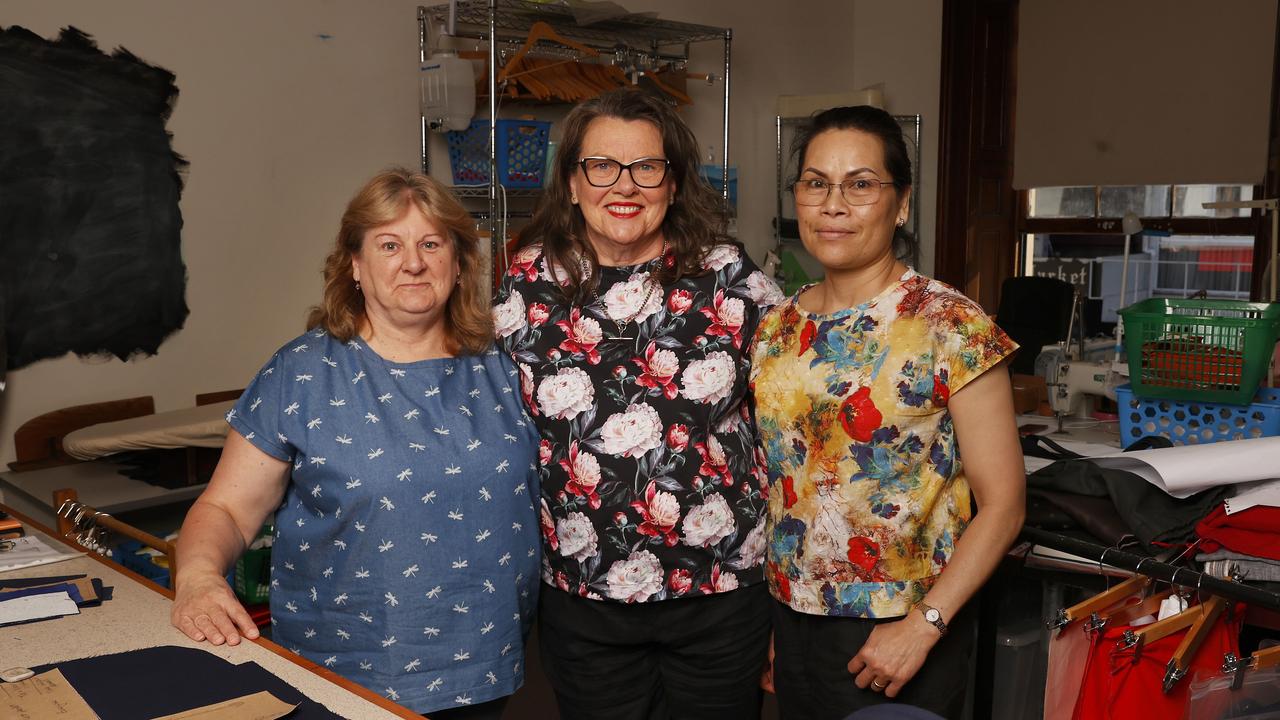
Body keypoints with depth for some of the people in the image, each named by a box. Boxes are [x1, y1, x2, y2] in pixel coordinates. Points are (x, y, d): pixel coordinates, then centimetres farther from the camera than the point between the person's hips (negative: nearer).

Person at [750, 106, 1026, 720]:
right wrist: (764, 618, 7)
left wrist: (923, 625, -18)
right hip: (789, 621, 5)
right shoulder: (777, 327, 2)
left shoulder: (951, 327, -13)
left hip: (901, 643, -4)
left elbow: (1001, 505, -12)